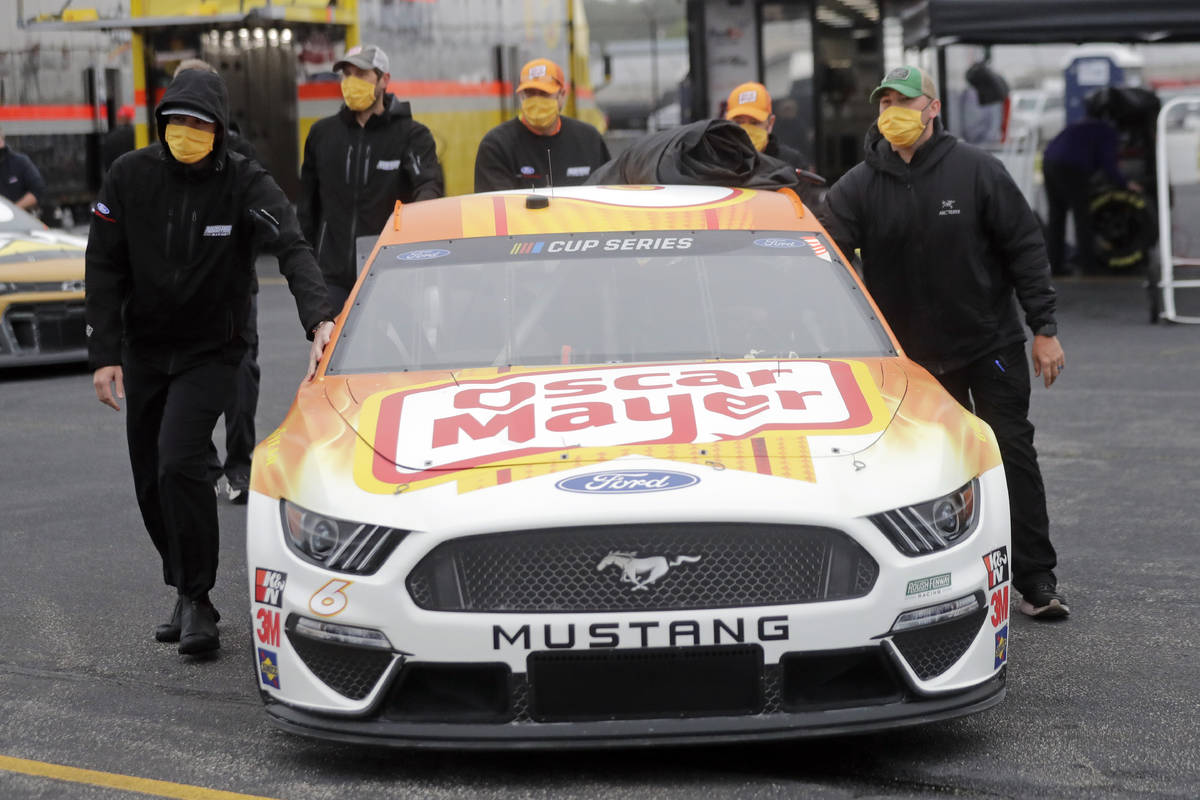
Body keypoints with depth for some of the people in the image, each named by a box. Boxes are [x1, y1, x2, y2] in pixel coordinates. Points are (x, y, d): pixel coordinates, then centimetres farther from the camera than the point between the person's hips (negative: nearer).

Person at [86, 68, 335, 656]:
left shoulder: (245, 184, -13)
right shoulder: (130, 176, -6)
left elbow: (291, 249, -27)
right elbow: (104, 269, -2)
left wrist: (319, 318, -45)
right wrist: (104, 354, -10)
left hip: (211, 350, -4)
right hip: (144, 349, 4)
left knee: (178, 463, -21)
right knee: (150, 482, 8)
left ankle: (197, 599, -10)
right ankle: (185, 592, 26)